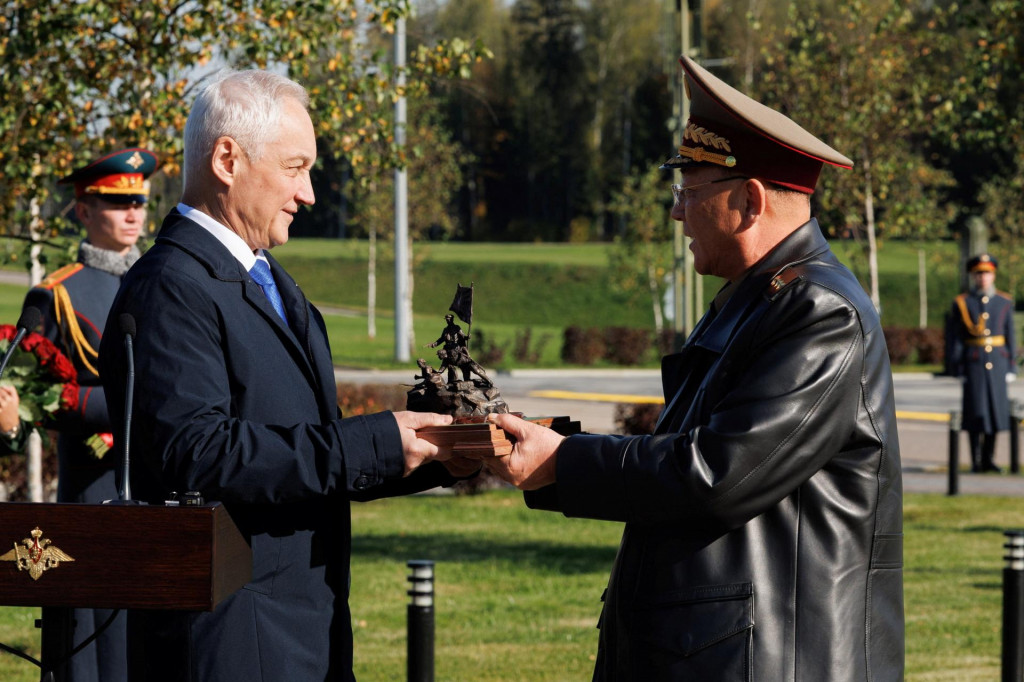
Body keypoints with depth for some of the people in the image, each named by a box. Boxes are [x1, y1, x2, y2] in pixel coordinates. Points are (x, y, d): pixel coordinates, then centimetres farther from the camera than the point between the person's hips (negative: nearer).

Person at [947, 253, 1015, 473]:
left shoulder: (1005, 303, 9)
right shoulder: (961, 304, 1)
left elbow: (1010, 337, 10)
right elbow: (955, 339, -1)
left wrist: (1011, 368, 5)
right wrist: (958, 369, -6)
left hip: (998, 363, 3)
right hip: (973, 364, -2)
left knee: (996, 410, 3)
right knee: (975, 413, -3)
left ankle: (989, 459, 12)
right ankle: (976, 461, 3)